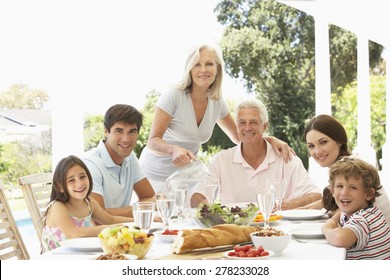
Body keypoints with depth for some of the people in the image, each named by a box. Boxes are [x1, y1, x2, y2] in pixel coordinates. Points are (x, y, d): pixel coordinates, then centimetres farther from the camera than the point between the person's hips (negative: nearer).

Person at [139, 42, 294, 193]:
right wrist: (173, 149, -43)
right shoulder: (173, 97, -18)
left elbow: (238, 136, 10)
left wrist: (271, 140, -8)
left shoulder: (217, 102, -2)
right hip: (155, 175, -5)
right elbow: (153, 141, -21)